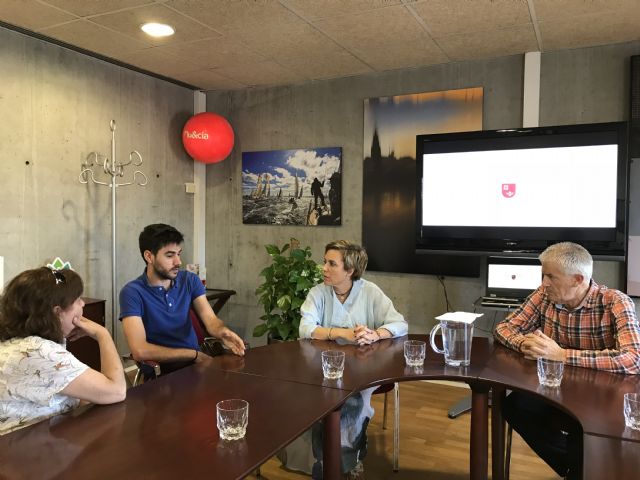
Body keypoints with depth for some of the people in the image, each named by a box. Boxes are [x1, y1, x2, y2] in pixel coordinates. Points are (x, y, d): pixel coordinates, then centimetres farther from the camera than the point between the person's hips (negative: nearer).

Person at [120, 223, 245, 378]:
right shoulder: (132, 292, -11)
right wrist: (194, 354, -15)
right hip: (160, 372, -5)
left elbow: (210, 319, -5)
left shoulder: (190, 280, 5)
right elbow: (139, 351, -20)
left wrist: (222, 332, -29)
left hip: (195, 363, 5)